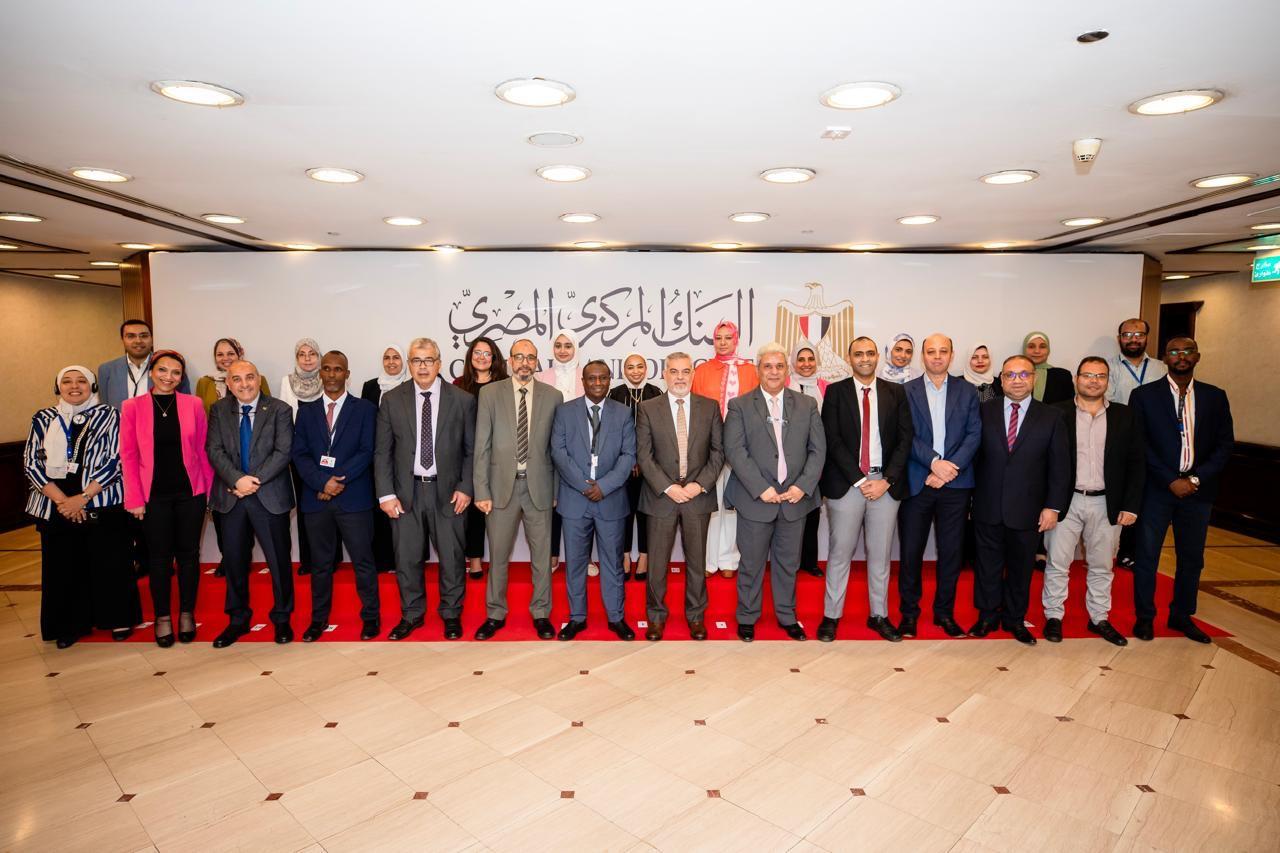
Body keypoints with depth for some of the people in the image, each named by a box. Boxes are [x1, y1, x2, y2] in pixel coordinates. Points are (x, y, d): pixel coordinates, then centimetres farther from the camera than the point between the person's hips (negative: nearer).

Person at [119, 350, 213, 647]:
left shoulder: (193, 404, -1)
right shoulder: (132, 407, -2)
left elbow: (203, 450, 2)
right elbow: (128, 455, -1)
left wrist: (210, 488, 1)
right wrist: (134, 499, -5)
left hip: (190, 492, 0)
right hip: (154, 495, 0)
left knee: (188, 554, 10)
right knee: (159, 556, 9)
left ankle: (187, 613, 25)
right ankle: (162, 617, 24)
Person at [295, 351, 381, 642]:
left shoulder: (365, 409, 2)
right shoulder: (306, 411, 11)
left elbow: (367, 451, -5)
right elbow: (299, 454, 3)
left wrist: (338, 480, -14)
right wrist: (323, 482, -12)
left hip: (354, 498, -3)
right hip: (316, 498, 3)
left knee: (362, 561, 2)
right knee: (321, 562, 13)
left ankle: (371, 616, 16)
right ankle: (319, 618, 25)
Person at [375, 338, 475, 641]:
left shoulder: (462, 400, -1)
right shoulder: (391, 400, 2)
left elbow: (471, 450, 2)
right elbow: (382, 451, 2)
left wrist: (465, 488, -6)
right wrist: (385, 494, -4)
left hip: (447, 491, -1)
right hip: (406, 491, 1)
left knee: (451, 556, 8)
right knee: (406, 557, 10)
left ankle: (451, 614, 27)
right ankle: (412, 614, 29)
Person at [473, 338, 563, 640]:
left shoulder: (553, 396, 2)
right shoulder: (490, 393, 1)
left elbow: (556, 447, 5)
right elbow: (482, 445, -1)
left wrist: (556, 489, 3)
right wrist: (481, 490, -5)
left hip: (539, 486, 0)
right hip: (502, 485, 0)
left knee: (542, 555, 9)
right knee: (498, 555, 10)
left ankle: (541, 614, 25)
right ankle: (495, 615, 26)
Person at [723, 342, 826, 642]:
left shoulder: (807, 405, 8)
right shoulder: (740, 406, 0)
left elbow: (818, 449, 4)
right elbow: (735, 451, -9)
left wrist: (803, 486, -9)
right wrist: (761, 488, -15)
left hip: (795, 497, 3)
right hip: (755, 499, -2)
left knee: (788, 563, 15)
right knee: (751, 564, 8)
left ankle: (787, 616, 32)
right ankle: (747, 617, 25)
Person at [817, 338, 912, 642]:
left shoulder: (895, 392, 8)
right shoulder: (836, 391, 2)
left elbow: (905, 438, 3)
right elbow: (832, 440, -5)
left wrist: (887, 479, -8)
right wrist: (859, 480, -11)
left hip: (886, 484, 2)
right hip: (845, 483, -2)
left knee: (881, 554, 10)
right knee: (840, 552, 4)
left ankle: (879, 615, 24)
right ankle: (831, 616, 15)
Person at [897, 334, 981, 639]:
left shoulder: (967, 391, 8)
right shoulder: (906, 391, 3)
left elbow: (974, 434, 0)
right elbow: (906, 436, -4)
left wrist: (950, 467, -12)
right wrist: (934, 461, -17)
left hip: (955, 484, 1)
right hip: (916, 483, -1)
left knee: (951, 551, 8)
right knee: (911, 551, 5)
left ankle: (944, 611, 23)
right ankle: (909, 611, 19)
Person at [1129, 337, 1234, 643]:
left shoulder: (1215, 397, 7)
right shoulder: (1144, 395, -2)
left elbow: (1225, 444, 4)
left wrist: (1196, 479, -9)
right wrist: (1171, 481, -12)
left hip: (1198, 489, 3)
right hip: (1156, 488, -3)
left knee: (1191, 557, 12)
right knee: (1146, 555, 4)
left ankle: (1182, 615, 29)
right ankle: (1144, 616, 18)